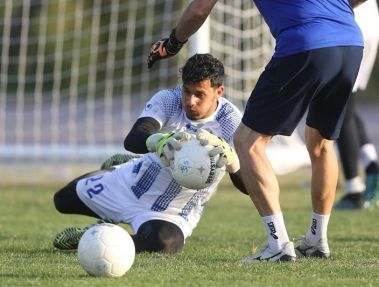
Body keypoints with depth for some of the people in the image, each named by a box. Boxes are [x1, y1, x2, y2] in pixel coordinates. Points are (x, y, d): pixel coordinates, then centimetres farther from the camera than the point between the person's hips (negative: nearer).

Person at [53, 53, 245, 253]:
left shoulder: (230, 120, -23)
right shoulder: (168, 100, -19)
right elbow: (132, 140, -35)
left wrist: (229, 156, -56)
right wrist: (158, 140, -59)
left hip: (173, 214, -3)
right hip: (132, 184, 3)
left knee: (163, 242, -39)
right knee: (63, 199, 18)